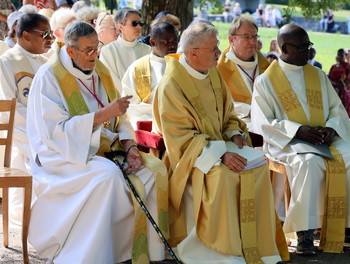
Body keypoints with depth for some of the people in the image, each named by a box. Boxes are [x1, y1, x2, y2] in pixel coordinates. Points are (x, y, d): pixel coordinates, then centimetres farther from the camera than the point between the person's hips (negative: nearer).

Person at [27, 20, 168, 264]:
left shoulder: (100, 71, 9)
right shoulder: (49, 77, -11)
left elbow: (118, 119, 13)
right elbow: (55, 131, -19)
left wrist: (129, 146, -7)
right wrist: (103, 115, -25)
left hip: (104, 148, 7)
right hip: (62, 154, -7)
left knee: (154, 169, -15)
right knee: (108, 175, -35)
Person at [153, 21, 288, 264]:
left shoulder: (214, 74, 6)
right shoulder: (171, 85, -17)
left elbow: (228, 113, 18)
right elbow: (180, 137, -20)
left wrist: (234, 134, -4)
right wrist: (220, 155, -28)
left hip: (218, 144, 7)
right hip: (188, 153, -7)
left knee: (258, 165, -14)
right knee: (221, 174, -33)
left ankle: (256, 242, -8)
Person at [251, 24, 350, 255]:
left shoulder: (318, 75, 18)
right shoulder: (265, 81, 4)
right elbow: (262, 123, -4)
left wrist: (331, 128, -8)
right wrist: (298, 131, -17)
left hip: (323, 139, 5)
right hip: (287, 142, -5)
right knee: (309, 162, -37)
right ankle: (306, 233, -31)